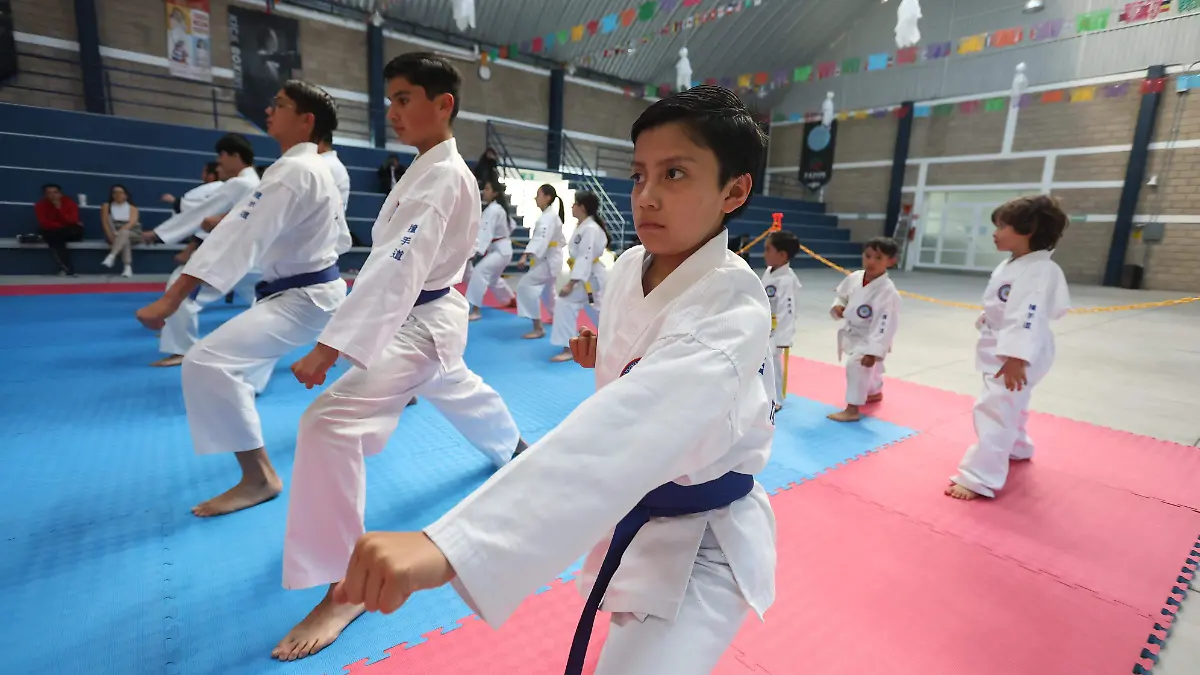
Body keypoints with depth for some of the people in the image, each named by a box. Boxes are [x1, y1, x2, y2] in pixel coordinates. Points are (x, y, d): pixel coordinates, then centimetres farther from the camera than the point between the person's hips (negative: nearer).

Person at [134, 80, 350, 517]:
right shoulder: (318, 168, 9)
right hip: (322, 289, 11)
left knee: (208, 363, -20)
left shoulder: (293, 170, -20)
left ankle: (259, 477, -13)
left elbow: (243, 234, -30)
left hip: (302, 299, -10)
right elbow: (339, 238, 19)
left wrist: (172, 297, -33)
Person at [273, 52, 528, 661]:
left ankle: (343, 586, -8)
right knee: (458, 390, 32)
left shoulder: (441, 175, -22)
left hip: (422, 321, -11)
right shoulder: (432, 167, 10)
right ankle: (514, 447, 60)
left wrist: (328, 346, -37)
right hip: (427, 315, 11)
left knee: (331, 422, -20)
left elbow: (398, 265, -34)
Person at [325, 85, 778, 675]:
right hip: (629, 515, 7)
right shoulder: (630, 266, -8)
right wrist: (604, 355, -10)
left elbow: (634, 422, -50)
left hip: (699, 544, -6)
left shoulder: (732, 308, -31)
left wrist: (446, 545, -59)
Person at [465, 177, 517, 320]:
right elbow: (511, 225, 22)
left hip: (500, 250, -11)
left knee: (479, 272, -26)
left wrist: (475, 249, -44)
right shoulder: (497, 208, 10)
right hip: (501, 248, 11)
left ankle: (476, 310, -28)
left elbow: (485, 232, -34)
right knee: (493, 279, 25)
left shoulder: (493, 210, -20)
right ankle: (512, 299, 46)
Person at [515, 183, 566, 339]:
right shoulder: (549, 215, 13)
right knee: (545, 290, 26)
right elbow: (560, 239, 23)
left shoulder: (548, 216, -19)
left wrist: (526, 255, -47)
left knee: (525, 286, -19)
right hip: (550, 258, 11)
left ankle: (538, 328, -21)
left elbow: (541, 239, -35)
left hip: (549, 259, -11)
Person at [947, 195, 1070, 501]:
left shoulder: (1038, 271, -23)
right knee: (1007, 406, 28)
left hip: (1016, 354, -11)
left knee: (995, 411, -12)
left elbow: (1028, 317, -32)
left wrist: (1016, 358, -38)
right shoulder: (1010, 266, 8)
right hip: (1000, 350, 11)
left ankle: (978, 479, -8)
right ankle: (1016, 448, 51)